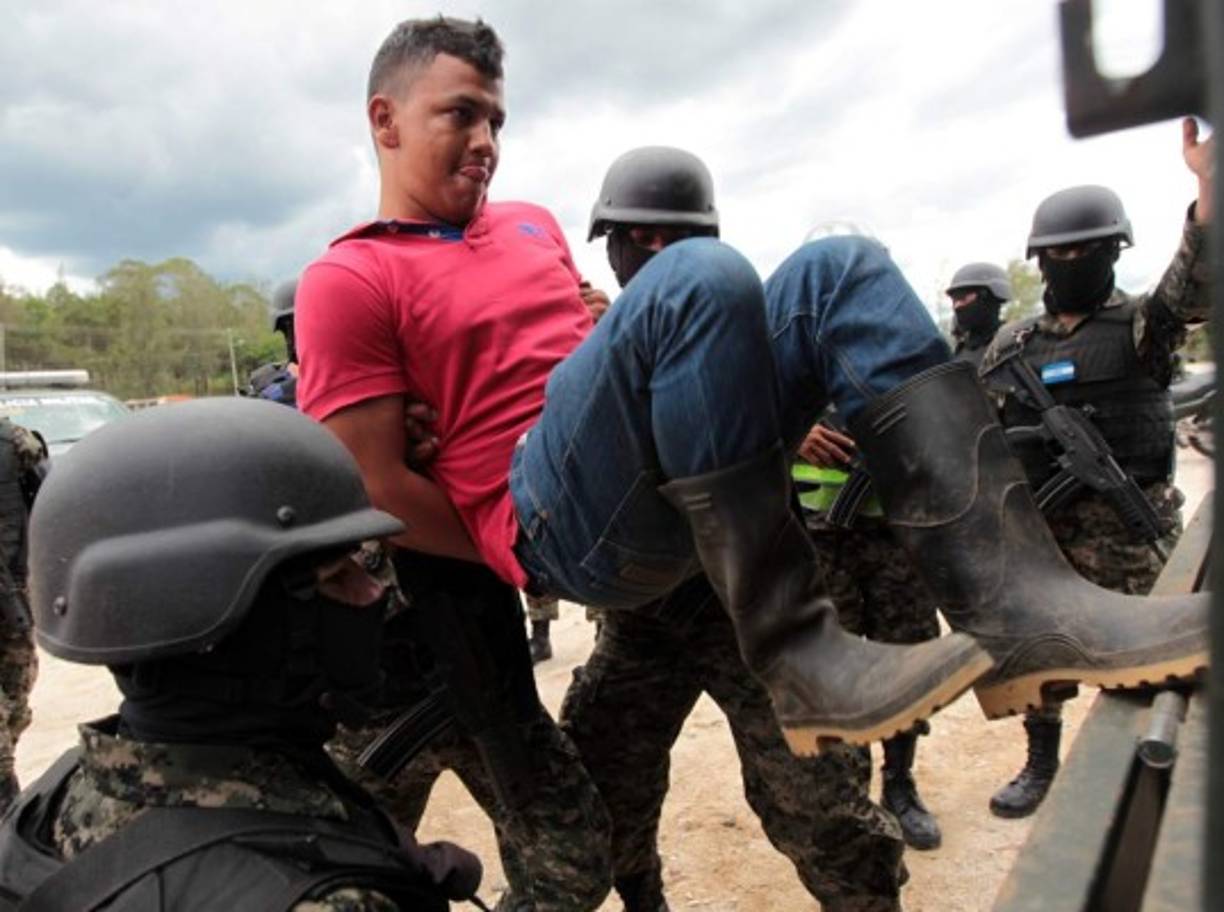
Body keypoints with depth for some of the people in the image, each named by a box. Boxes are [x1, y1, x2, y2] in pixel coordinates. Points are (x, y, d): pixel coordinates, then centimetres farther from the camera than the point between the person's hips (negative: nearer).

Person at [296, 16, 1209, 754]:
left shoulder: (530, 223, 23)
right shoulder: (347, 281, 1)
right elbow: (377, 491, -5)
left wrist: (772, 409, 19)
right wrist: (524, 561, -2)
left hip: (668, 488, 8)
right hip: (557, 523, -7)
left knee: (838, 270, -7)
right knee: (699, 276, -29)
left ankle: (1015, 603, -21)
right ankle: (797, 656, -26)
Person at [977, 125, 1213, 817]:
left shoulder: (1142, 325, -1)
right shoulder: (1013, 345, 9)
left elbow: (1196, 286, -22)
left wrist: (1208, 185, -36)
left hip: (1127, 528, -4)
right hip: (1038, 526, 4)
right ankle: (1041, 766, 32)